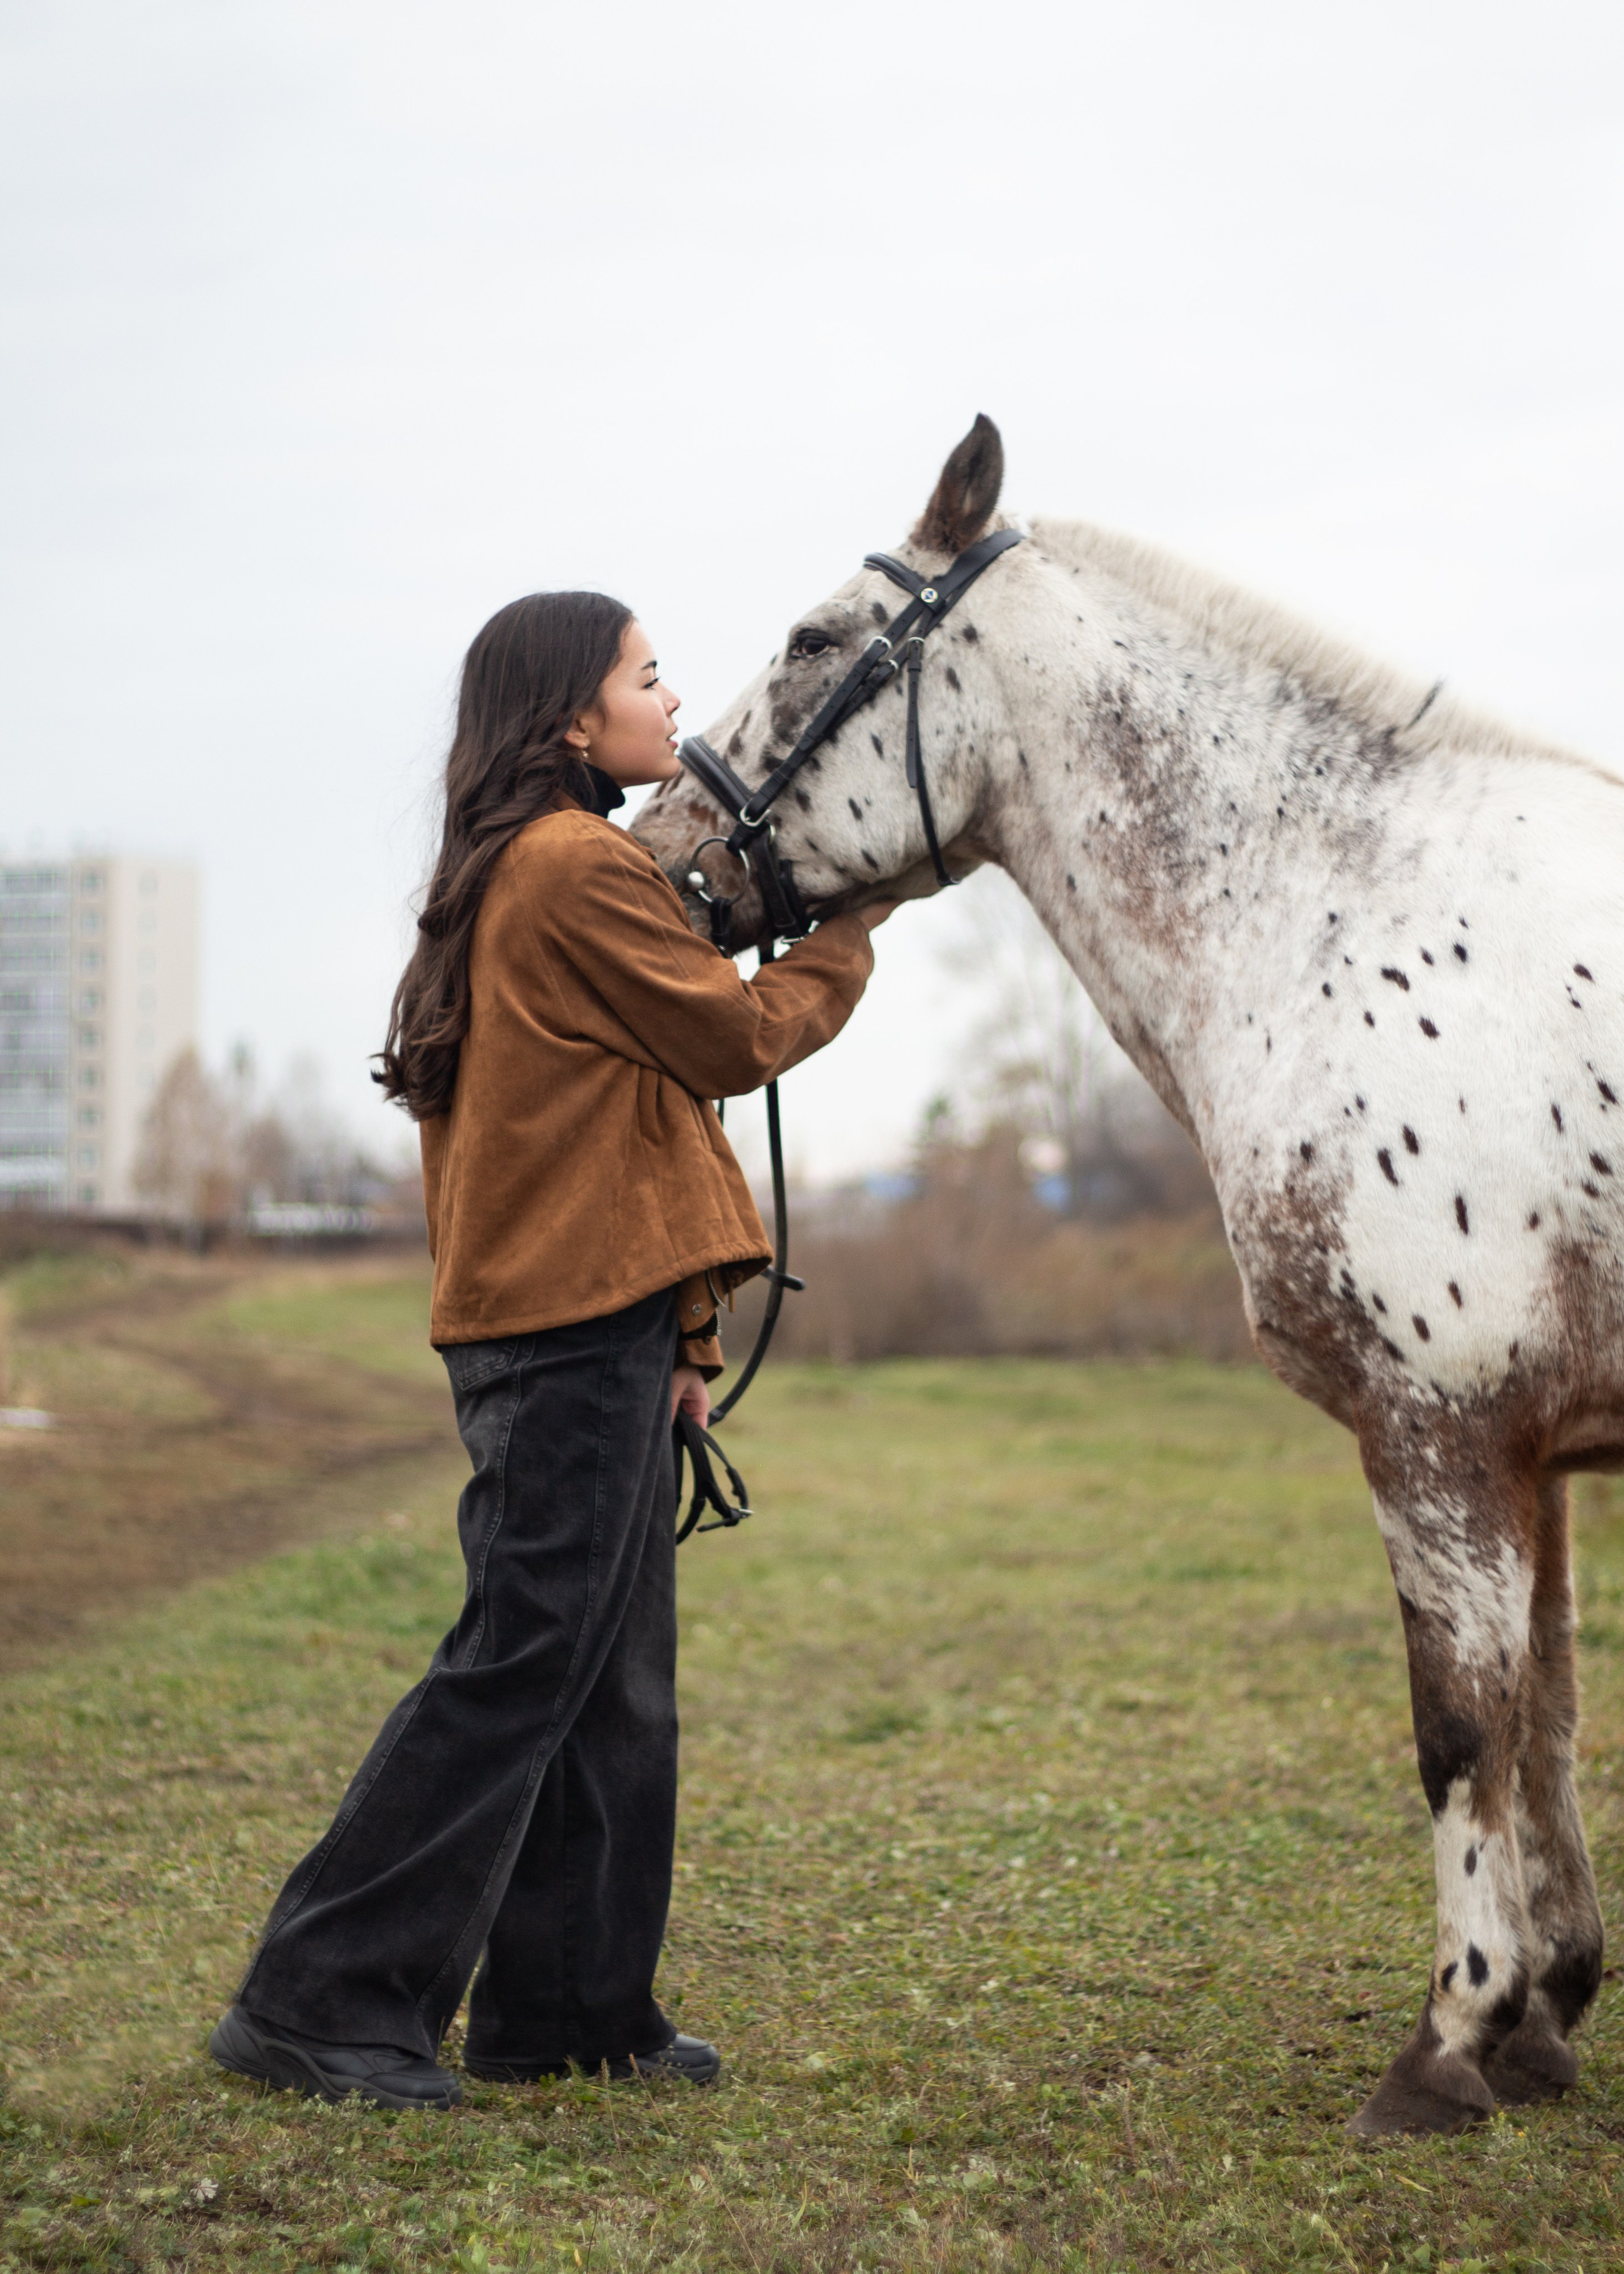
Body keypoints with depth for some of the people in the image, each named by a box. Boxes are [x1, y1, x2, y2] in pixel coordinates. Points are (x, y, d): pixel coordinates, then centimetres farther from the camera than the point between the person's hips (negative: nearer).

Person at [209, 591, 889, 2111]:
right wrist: (852, 939, 10)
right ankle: (322, 2000, -3)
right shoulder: (582, 868, -12)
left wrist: (673, 1330, 18)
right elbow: (736, 1036, -8)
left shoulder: (505, 872, 21)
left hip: (532, 1322, 10)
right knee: (522, 1666, -8)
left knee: (610, 1681, 13)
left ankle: (567, 2008, 19)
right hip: (582, 1319, -10)